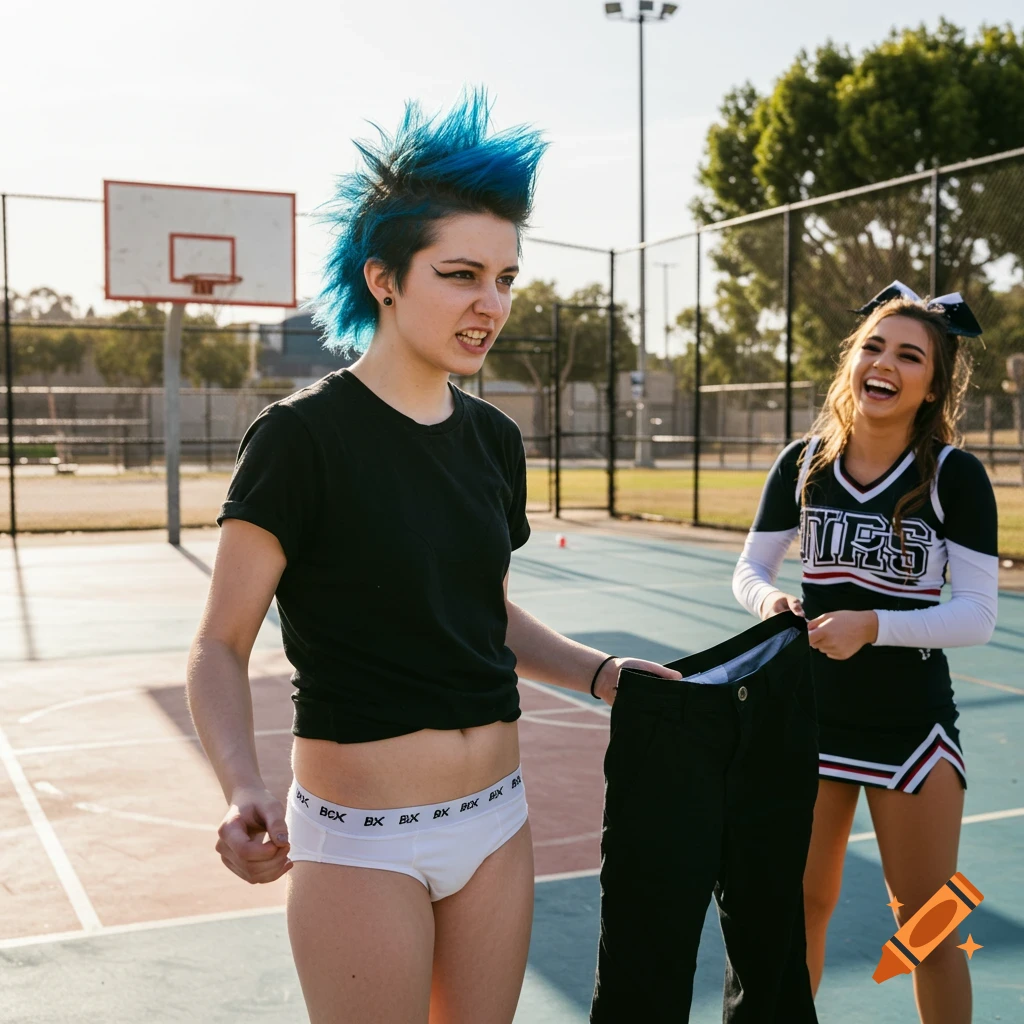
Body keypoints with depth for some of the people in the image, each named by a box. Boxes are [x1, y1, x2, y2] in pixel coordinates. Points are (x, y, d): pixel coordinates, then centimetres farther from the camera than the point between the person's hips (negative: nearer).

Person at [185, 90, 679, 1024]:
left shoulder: (492, 439, 5)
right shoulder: (304, 436, -14)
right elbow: (220, 649, -12)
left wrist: (597, 672, 3)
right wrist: (246, 791, -28)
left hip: (497, 819, 6)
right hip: (361, 838, -6)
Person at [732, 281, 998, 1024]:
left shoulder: (955, 476, -11)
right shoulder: (803, 463, -2)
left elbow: (978, 614, -15)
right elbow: (749, 570, 6)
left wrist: (874, 625, -29)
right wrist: (769, 598, -16)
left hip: (912, 724, -3)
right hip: (811, 713, 3)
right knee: (801, 904, 15)